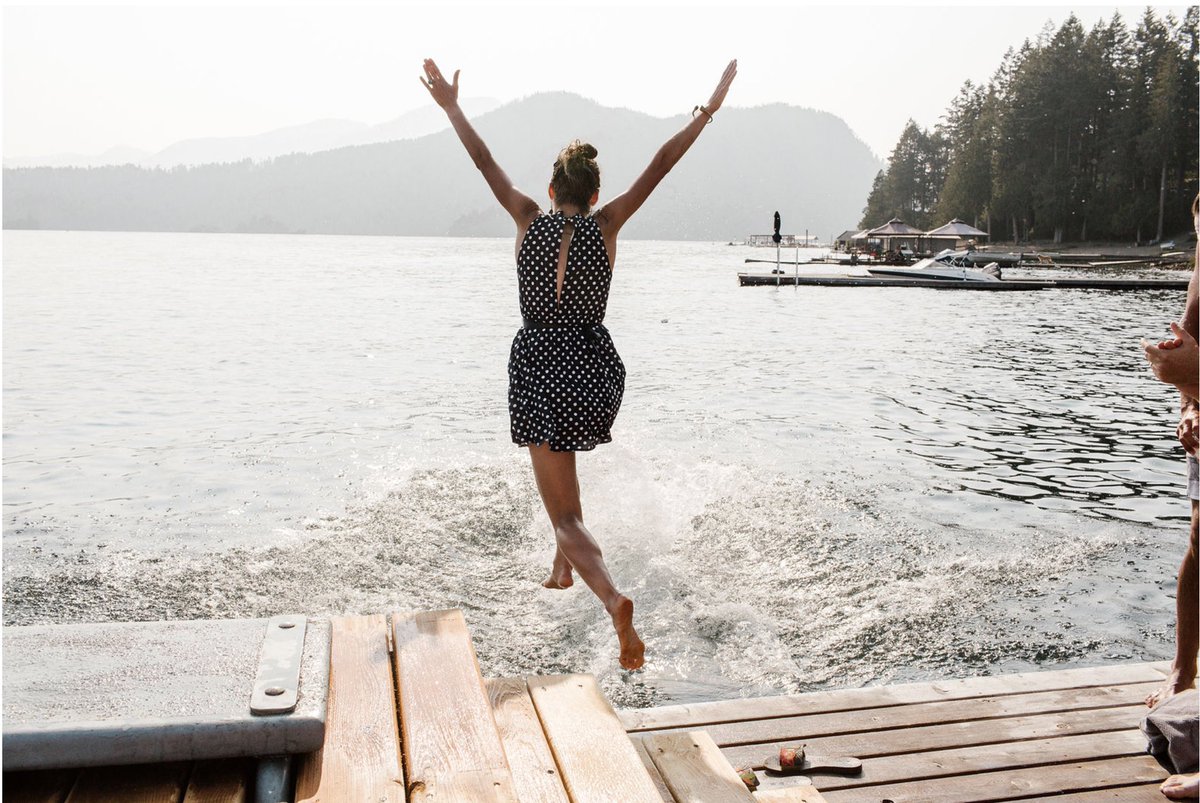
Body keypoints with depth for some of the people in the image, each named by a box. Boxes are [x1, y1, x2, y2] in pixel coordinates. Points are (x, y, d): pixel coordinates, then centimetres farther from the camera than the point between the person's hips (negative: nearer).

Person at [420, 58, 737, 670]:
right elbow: (660, 165, 1)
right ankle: (564, 566, 39)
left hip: (539, 369, -2)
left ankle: (613, 600, -27)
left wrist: (450, 107, 20)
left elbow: (485, 162, 8)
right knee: (563, 460, 35)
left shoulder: (529, 220, -2)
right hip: (596, 370, 2)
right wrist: (706, 113, 7)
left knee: (565, 515, -2)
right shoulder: (606, 225, -2)